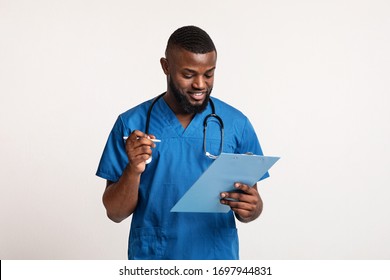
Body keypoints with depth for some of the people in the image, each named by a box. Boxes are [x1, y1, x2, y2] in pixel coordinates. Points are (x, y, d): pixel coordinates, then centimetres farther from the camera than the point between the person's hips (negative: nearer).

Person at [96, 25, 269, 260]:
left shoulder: (236, 124, -6)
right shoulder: (131, 124, -8)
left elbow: (248, 210, 1)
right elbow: (115, 213, -7)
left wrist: (251, 208, -21)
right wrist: (134, 169, -24)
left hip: (218, 257, 1)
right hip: (151, 258, -1)